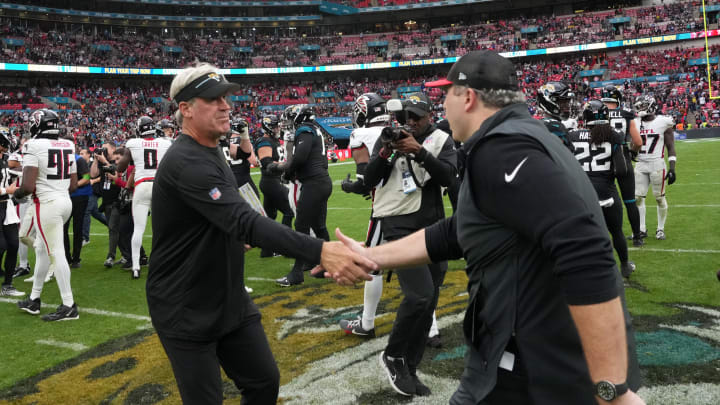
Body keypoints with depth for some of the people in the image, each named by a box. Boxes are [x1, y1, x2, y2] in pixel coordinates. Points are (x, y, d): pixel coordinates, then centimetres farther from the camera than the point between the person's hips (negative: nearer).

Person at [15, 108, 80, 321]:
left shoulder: (34, 146, -13)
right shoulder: (68, 146, 9)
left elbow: (28, 186, -18)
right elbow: (73, 185, 11)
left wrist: (16, 194, 2)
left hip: (47, 203, -8)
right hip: (66, 201, 8)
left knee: (56, 253, -3)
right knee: (41, 249, 19)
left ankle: (69, 306, 2)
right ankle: (34, 299, 30)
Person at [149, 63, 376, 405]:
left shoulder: (211, 150, 7)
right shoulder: (186, 162, -24)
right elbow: (244, 222, -38)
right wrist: (319, 251, -49)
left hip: (231, 300, 9)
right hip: (186, 313, -8)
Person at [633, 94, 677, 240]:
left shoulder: (663, 122, -5)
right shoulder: (636, 123, 6)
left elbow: (671, 147, -4)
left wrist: (672, 168, -10)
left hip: (657, 164, -4)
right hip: (640, 164, 4)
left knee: (660, 197, 3)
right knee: (638, 197, 1)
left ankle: (660, 229, 17)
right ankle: (642, 229, 13)